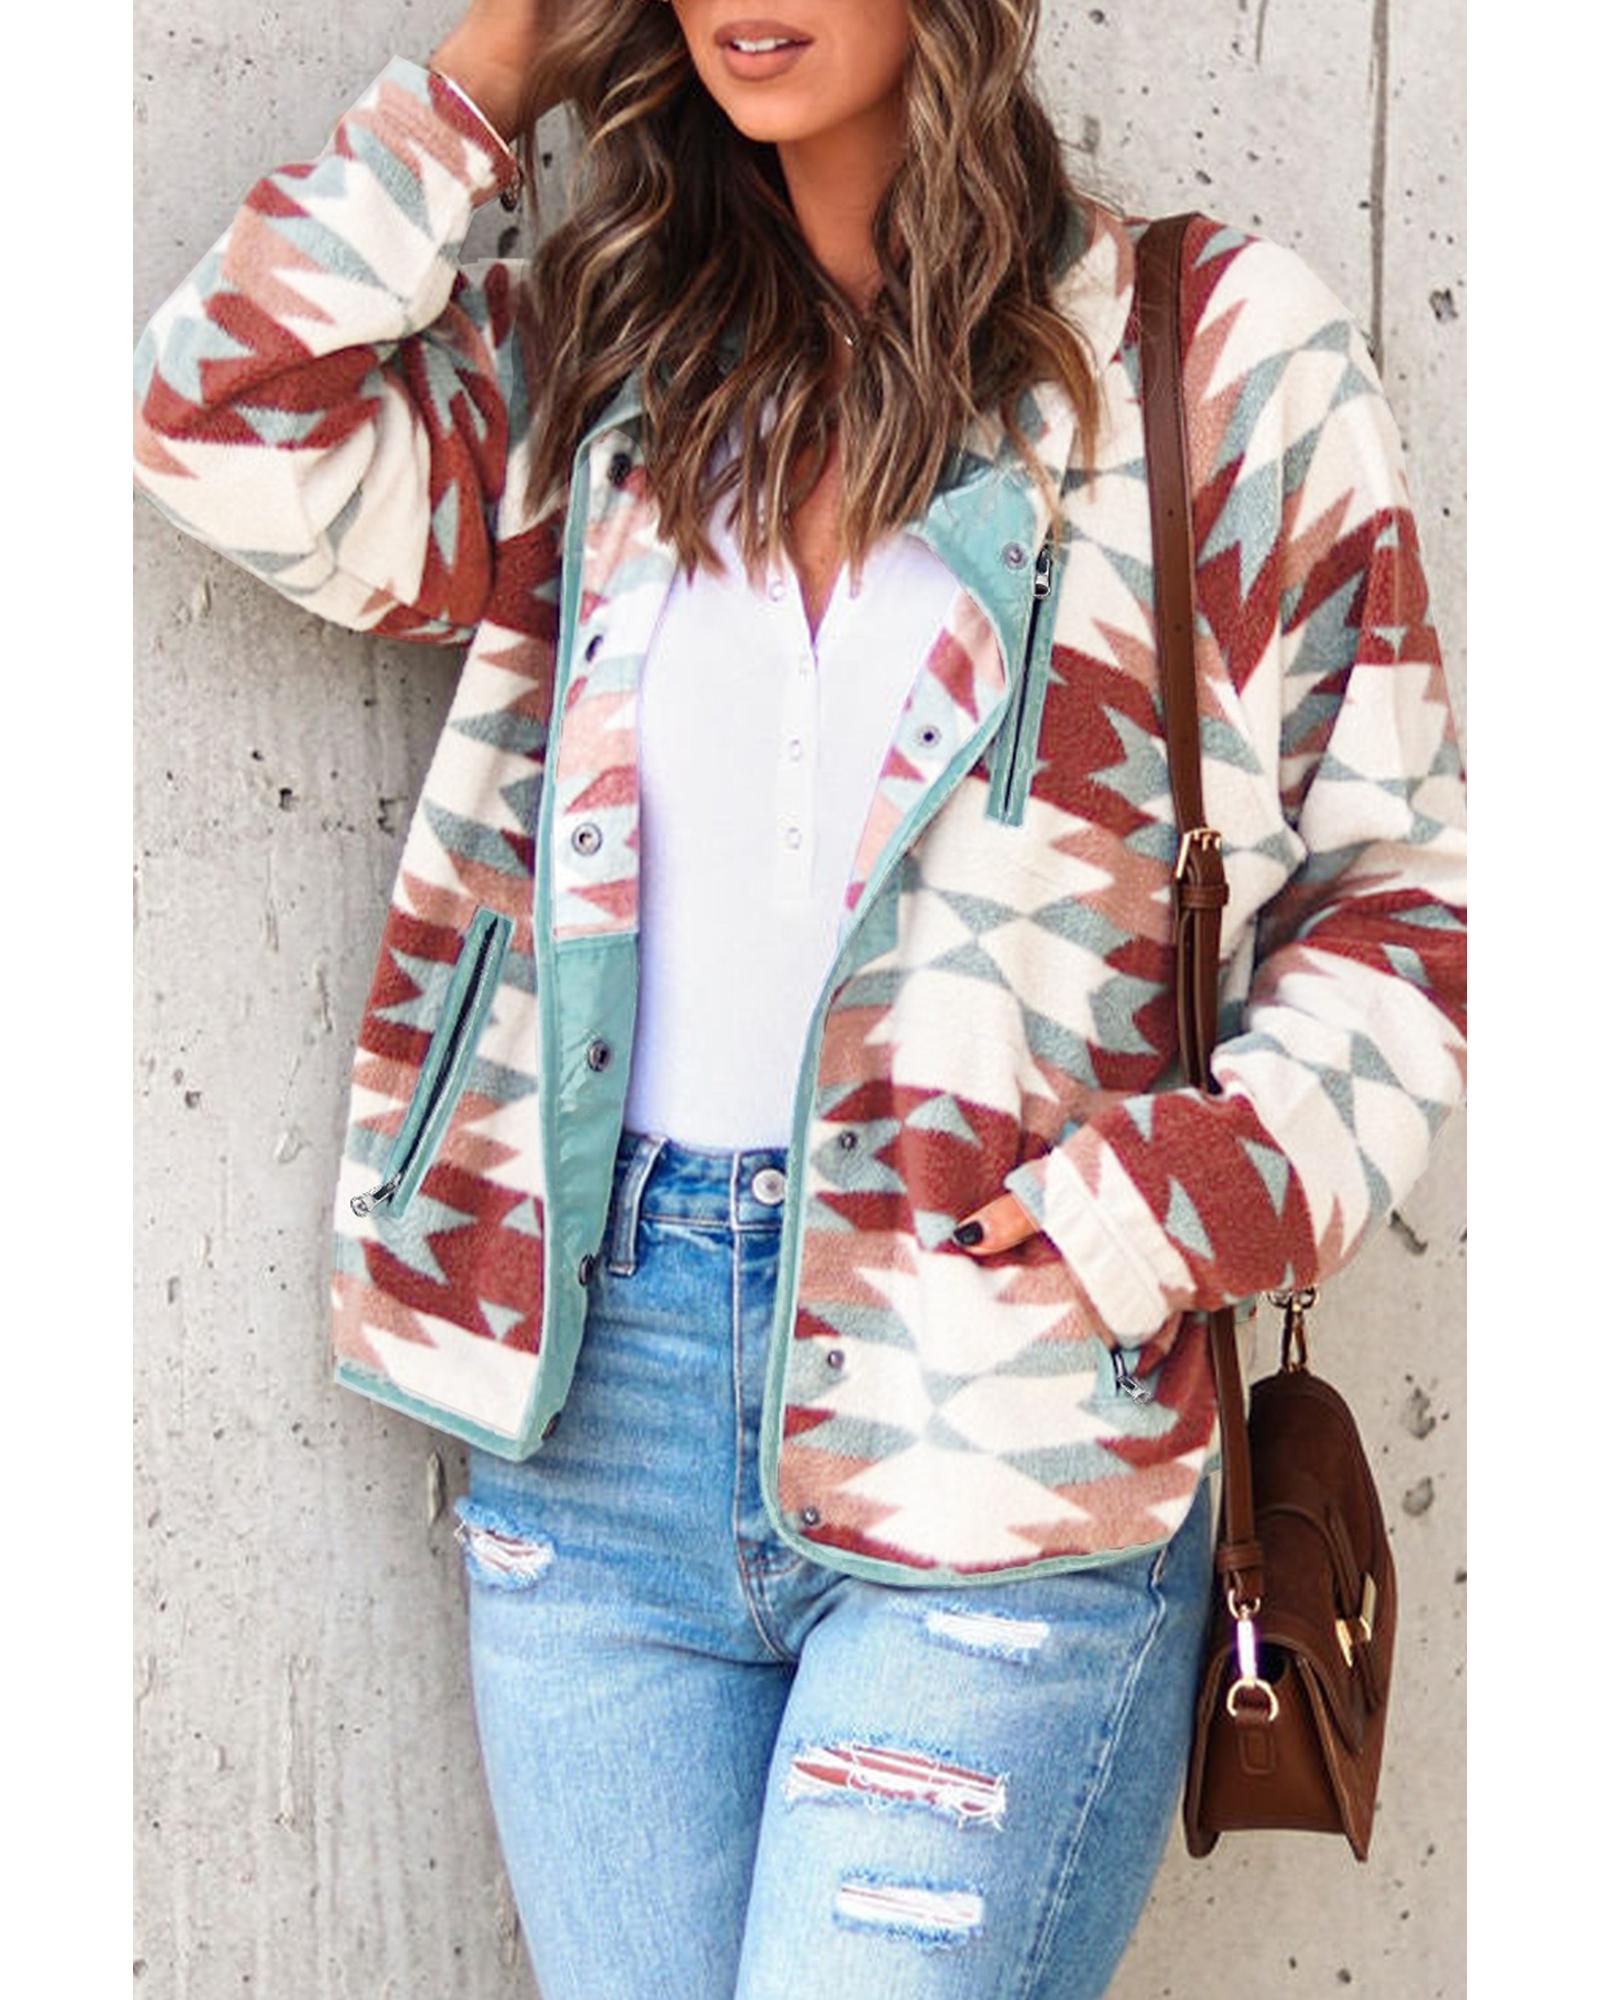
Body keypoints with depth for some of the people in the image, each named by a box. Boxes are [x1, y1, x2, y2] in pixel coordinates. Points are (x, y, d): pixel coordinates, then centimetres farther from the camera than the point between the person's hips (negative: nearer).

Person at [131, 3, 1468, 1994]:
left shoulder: (1222, 354, 0)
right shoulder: (588, 348, 12)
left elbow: (1403, 886, 3)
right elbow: (221, 427, 0)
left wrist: (1209, 1182, -13)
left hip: (1000, 1463, -3)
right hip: (593, 1414, 4)